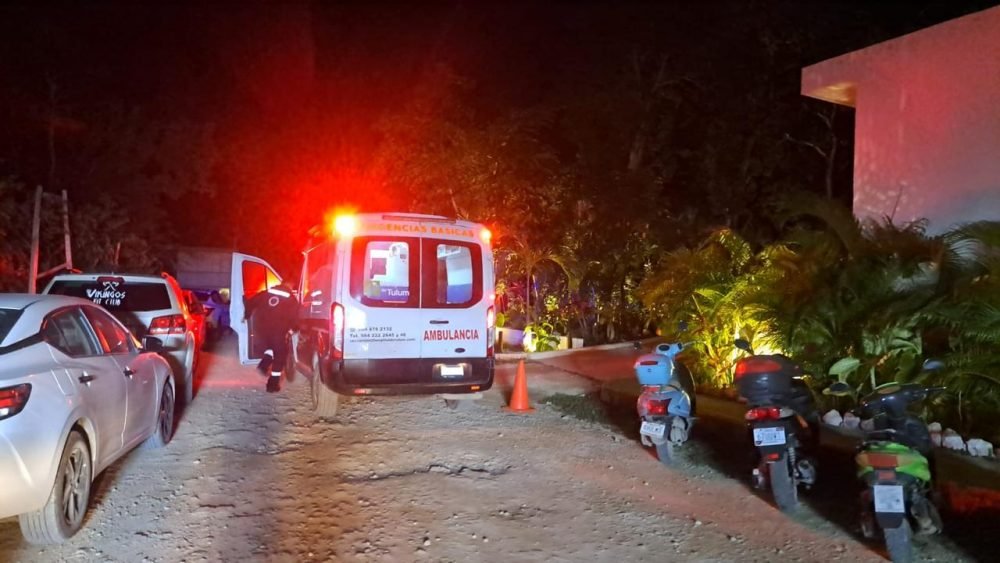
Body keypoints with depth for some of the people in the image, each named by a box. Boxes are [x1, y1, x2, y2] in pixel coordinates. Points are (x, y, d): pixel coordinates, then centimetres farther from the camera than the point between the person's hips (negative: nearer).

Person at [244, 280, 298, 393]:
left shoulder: (265, 293, 15)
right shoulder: (291, 299, 6)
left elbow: (251, 303, 15)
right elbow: (294, 317, -2)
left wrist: (246, 316, 27)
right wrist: (293, 328, 14)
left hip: (261, 328, 4)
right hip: (278, 330, -4)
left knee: (270, 347, 31)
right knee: (279, 356, 9)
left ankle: (265, 364, 3)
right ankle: (273, 384, 7)